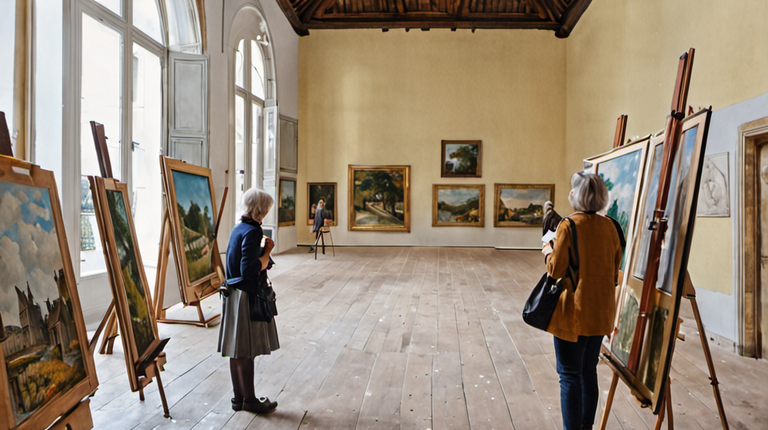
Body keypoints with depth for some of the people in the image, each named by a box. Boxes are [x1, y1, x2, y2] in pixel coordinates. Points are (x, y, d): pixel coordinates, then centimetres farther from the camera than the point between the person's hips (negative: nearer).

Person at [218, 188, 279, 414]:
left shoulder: (238, 228, 10)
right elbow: (250, 270, -25)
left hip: (233, 294, 9)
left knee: (237, 350, 15)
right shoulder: (251, 232, -19)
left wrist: (262, 247, 7)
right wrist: (267, 251, -14)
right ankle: (249, 399, 17)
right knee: (246, 351, 3)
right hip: (247, 297, -9)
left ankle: (239, 397, 27)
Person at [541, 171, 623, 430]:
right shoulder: (609, 226, 4)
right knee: (589, 371, 19)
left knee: (570, 375, 3)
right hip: (601, 310, 7)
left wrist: (548, 252, 4)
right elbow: (616, 269, 10)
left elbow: (556, 270, -14)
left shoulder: (568, 225, -15)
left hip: (573, 311, -7)